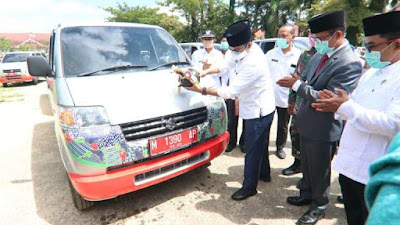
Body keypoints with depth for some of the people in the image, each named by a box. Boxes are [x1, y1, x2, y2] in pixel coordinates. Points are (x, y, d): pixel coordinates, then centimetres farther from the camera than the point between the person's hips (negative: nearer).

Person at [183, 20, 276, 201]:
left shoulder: (253, 64, -32)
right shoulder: (243, 50, -3)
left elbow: (231, 91, -29)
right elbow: (225, 65, 8)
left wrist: (201, 90, -26)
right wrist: (205, 72, -8)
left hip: (258, 111, -9)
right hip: (258, 109, 9)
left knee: (253, 149, 2)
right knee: (260, 145, 23)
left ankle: (249, 186, 19)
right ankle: (264, 173, 43)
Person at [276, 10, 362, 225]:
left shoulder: (350, 64, -22)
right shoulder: (319, 55, 2)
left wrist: (297, 85, -24)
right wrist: (296, 82, -12)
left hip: (323, 129, -7)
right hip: (306, 123, 8)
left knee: (320, 170, 12)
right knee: (306, 165, 24)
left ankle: (319, 206, 36)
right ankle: (307, 195, 47)